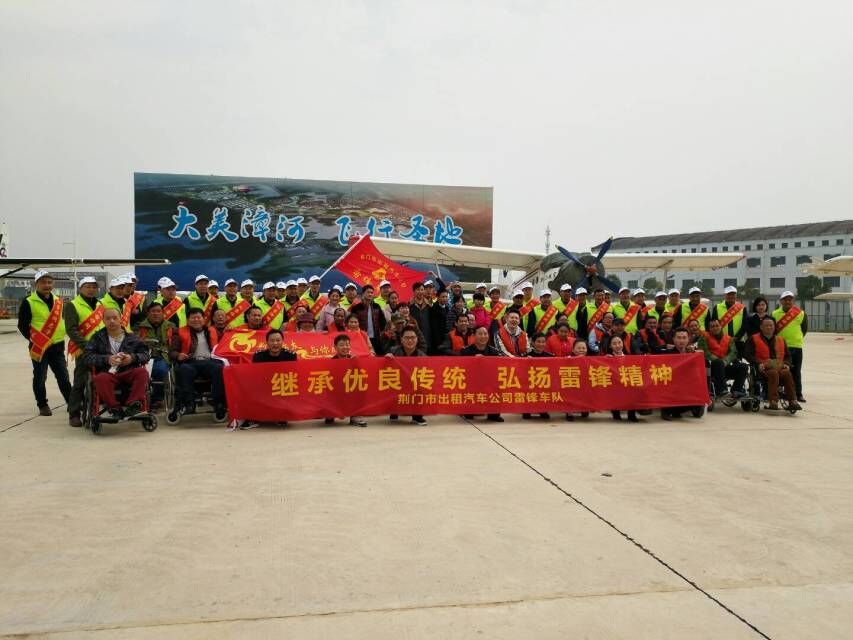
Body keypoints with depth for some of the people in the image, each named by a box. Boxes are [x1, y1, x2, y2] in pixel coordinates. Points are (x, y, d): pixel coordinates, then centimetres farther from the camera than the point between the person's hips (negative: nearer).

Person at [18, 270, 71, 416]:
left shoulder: (58, 301, 10)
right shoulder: (28, 302, -7)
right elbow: (22, 325, -6)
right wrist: (33, 339, -13)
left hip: (57, 345, 5)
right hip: (39, 347, -4)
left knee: (63, 376, 8)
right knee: (40, 378, 6)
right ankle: (43, 405, 18)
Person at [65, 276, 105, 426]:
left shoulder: (100, 305, 17)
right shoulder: (72, 306, -2)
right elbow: (72, 330, -11)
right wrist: (85, 345, -21)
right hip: (83, 351, -6)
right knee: (80, 383, -3)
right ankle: (74, 414, 4)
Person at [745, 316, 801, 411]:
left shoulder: (780, 340, 25)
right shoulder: (754, 339, 12)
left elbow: (787, 355, 26)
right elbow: (747, 354, 2)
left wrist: (786, 364, 3)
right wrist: (758, 363, -13)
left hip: (780, 367, 4)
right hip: (764, 368, -3)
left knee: (787, 373, -30)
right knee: (773, 373, -36)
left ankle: (792, 401, -34)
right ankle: (773, 401, -43)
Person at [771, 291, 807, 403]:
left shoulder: (801, 314, 3)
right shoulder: (775, 314, 2)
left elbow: (804, 329, 14)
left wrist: (797, 338, 10)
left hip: (796, 346, 1)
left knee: (796, 372, 6)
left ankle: (798, 394, 12)